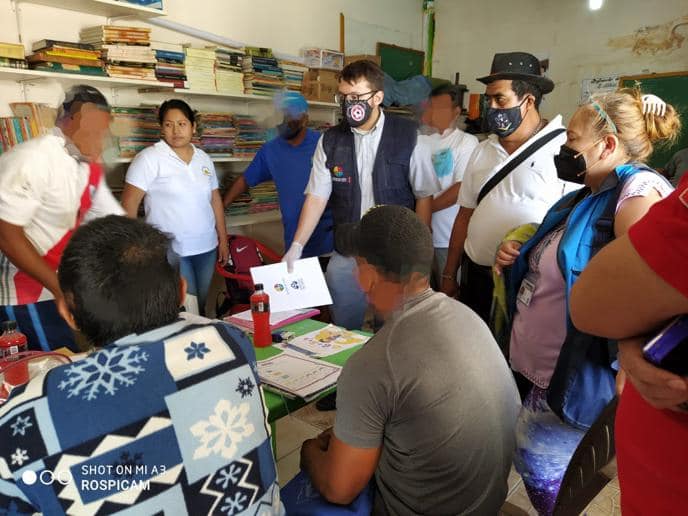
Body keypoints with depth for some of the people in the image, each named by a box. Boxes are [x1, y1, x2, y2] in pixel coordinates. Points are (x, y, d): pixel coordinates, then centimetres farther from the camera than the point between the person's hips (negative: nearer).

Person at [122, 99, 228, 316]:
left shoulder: (204, 159, 9)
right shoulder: (149, 158, -8)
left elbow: (215, 199, 14)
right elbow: (129, 202, -10)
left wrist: (223, 239, 12)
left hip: (206, 247, 5)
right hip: (171, 250, -5)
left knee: (200, 307, 16)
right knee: (184, 311, -4)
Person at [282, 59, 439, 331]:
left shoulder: (408, 136, -5)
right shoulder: (330, 141, 2)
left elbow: (424, 196, -2)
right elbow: (316, 197, 2)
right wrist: (296, 247, -6)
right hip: (345, 256, 2)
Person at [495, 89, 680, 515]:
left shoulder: (640, 193, -18)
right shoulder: (586, 196, 12)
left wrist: (623, 375, -24)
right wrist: (516, 259, 3)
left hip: (571, 379, -9)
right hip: (538, 367, 9)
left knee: (541, 471, 3)